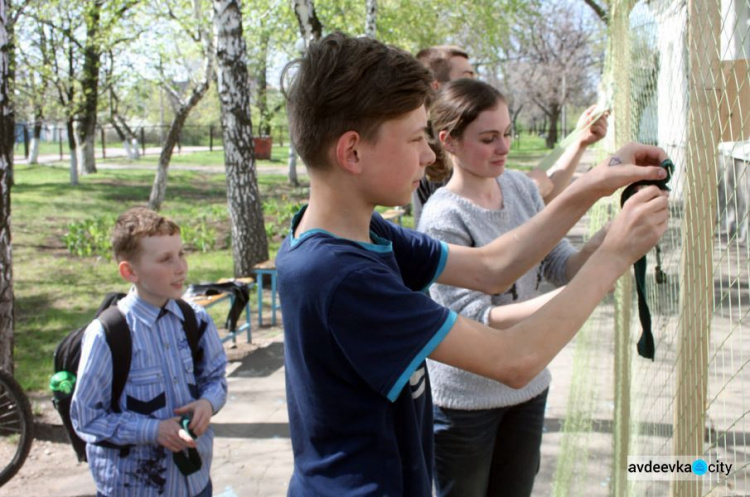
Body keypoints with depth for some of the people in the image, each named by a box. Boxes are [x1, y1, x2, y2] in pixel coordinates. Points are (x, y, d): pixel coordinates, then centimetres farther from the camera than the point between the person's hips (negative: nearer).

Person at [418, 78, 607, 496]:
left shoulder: (521, 187, -2)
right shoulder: (443, 219, -21)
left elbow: (561, 265, -1)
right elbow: (474, 321, -25)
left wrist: (602, 244, -23)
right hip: (466, 400, -6)